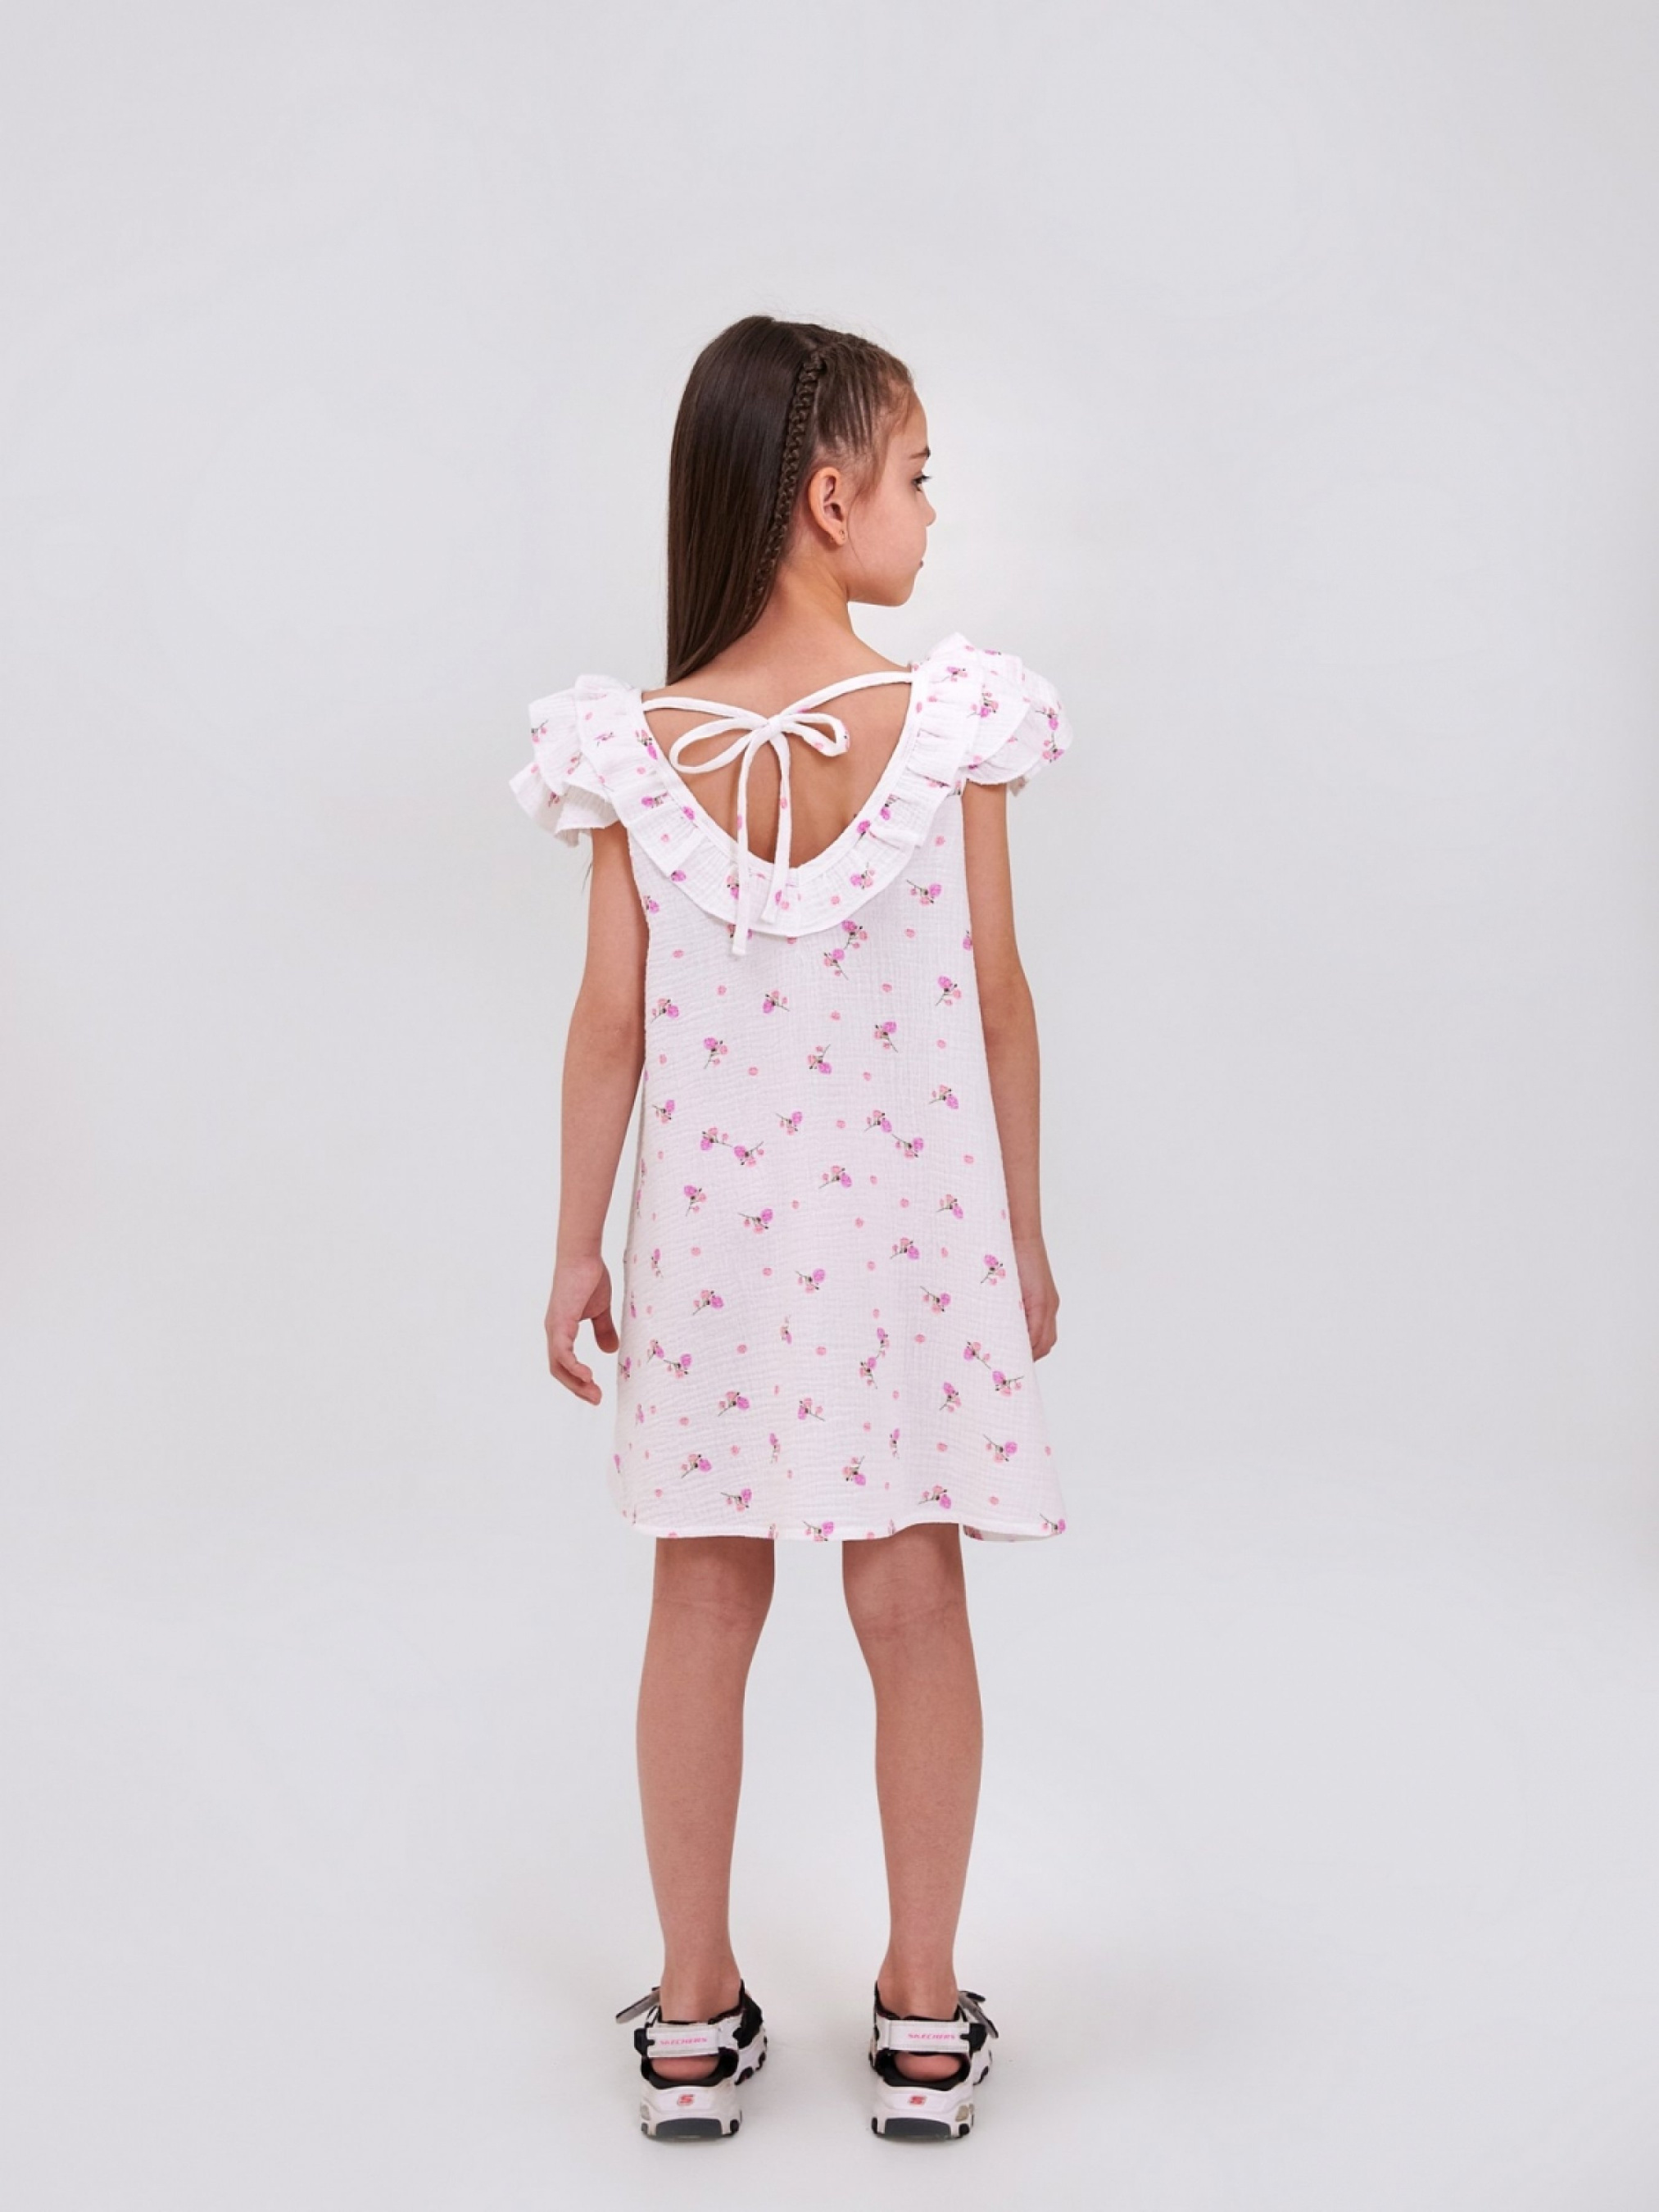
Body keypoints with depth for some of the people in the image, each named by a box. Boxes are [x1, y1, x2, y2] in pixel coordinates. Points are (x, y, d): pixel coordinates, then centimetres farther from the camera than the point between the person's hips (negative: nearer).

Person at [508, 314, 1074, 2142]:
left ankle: (693, 2020, 22)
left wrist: (578, 1246, 7)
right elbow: (997, 1002, -5)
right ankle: (923, 2021, 22)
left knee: (703, 1609, 11)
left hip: (711, 1236, 1)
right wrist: (1023, 1230, 7)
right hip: (911, 1228, -1)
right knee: (913, 1611, 10)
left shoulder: (641, 750, -8)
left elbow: (613, 1027, -4)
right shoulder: (950, 722, -11)